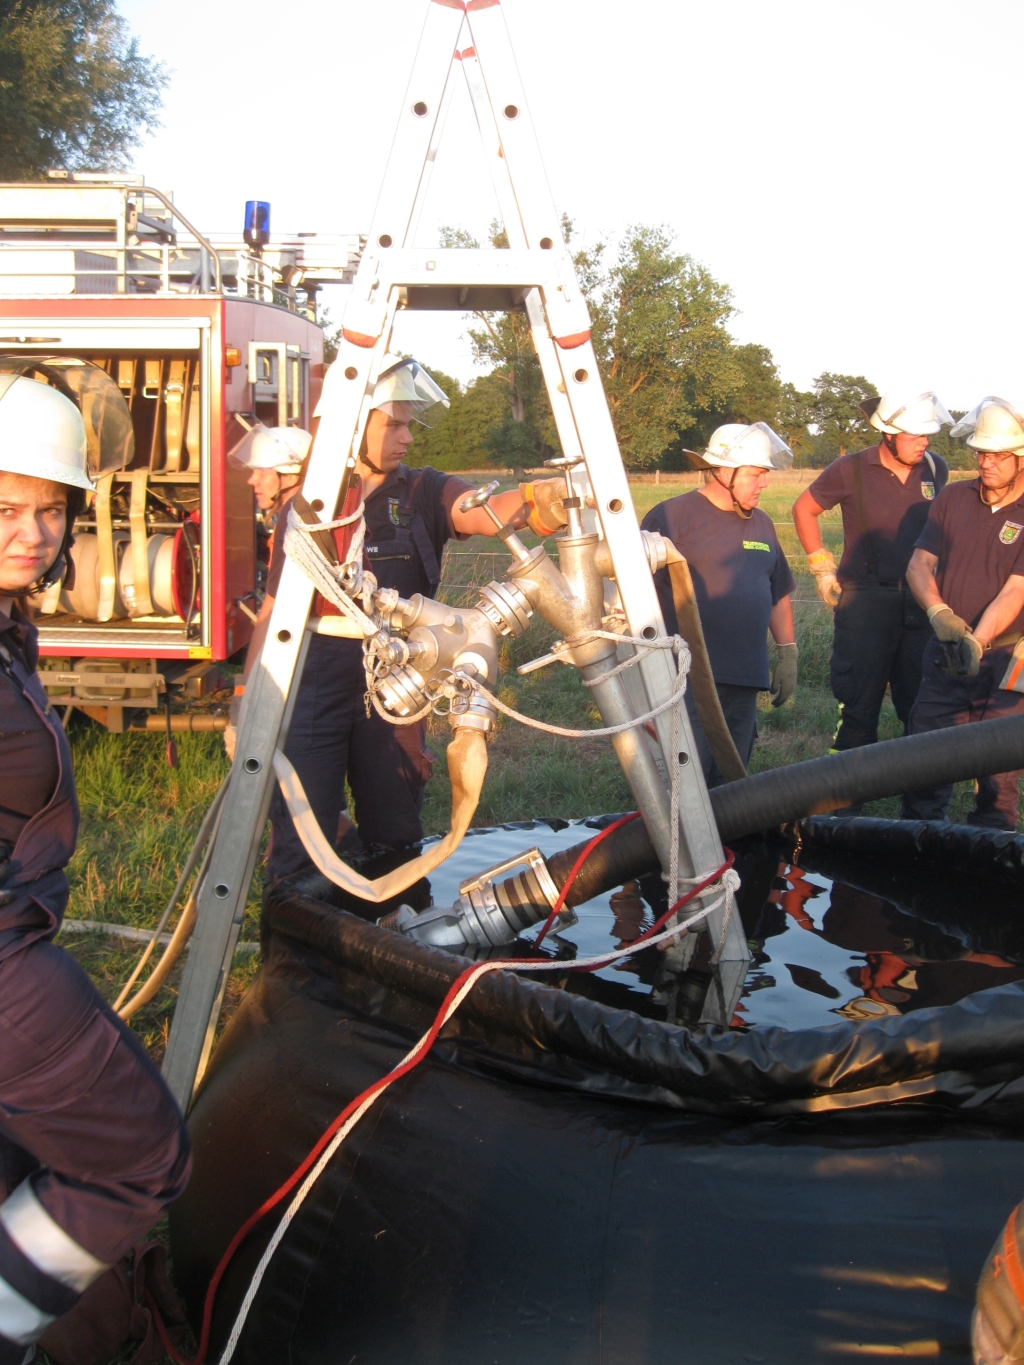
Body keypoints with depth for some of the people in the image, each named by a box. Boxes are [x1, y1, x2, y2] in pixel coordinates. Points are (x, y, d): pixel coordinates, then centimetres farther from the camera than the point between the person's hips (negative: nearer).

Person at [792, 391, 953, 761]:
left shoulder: (936, 469, 4)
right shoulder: (851, 469, -5)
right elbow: (804, 509, 8)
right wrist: (822, 567, 4)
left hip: (921, 601, 3)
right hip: (865, 601, -3)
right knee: (859, 706, 2)